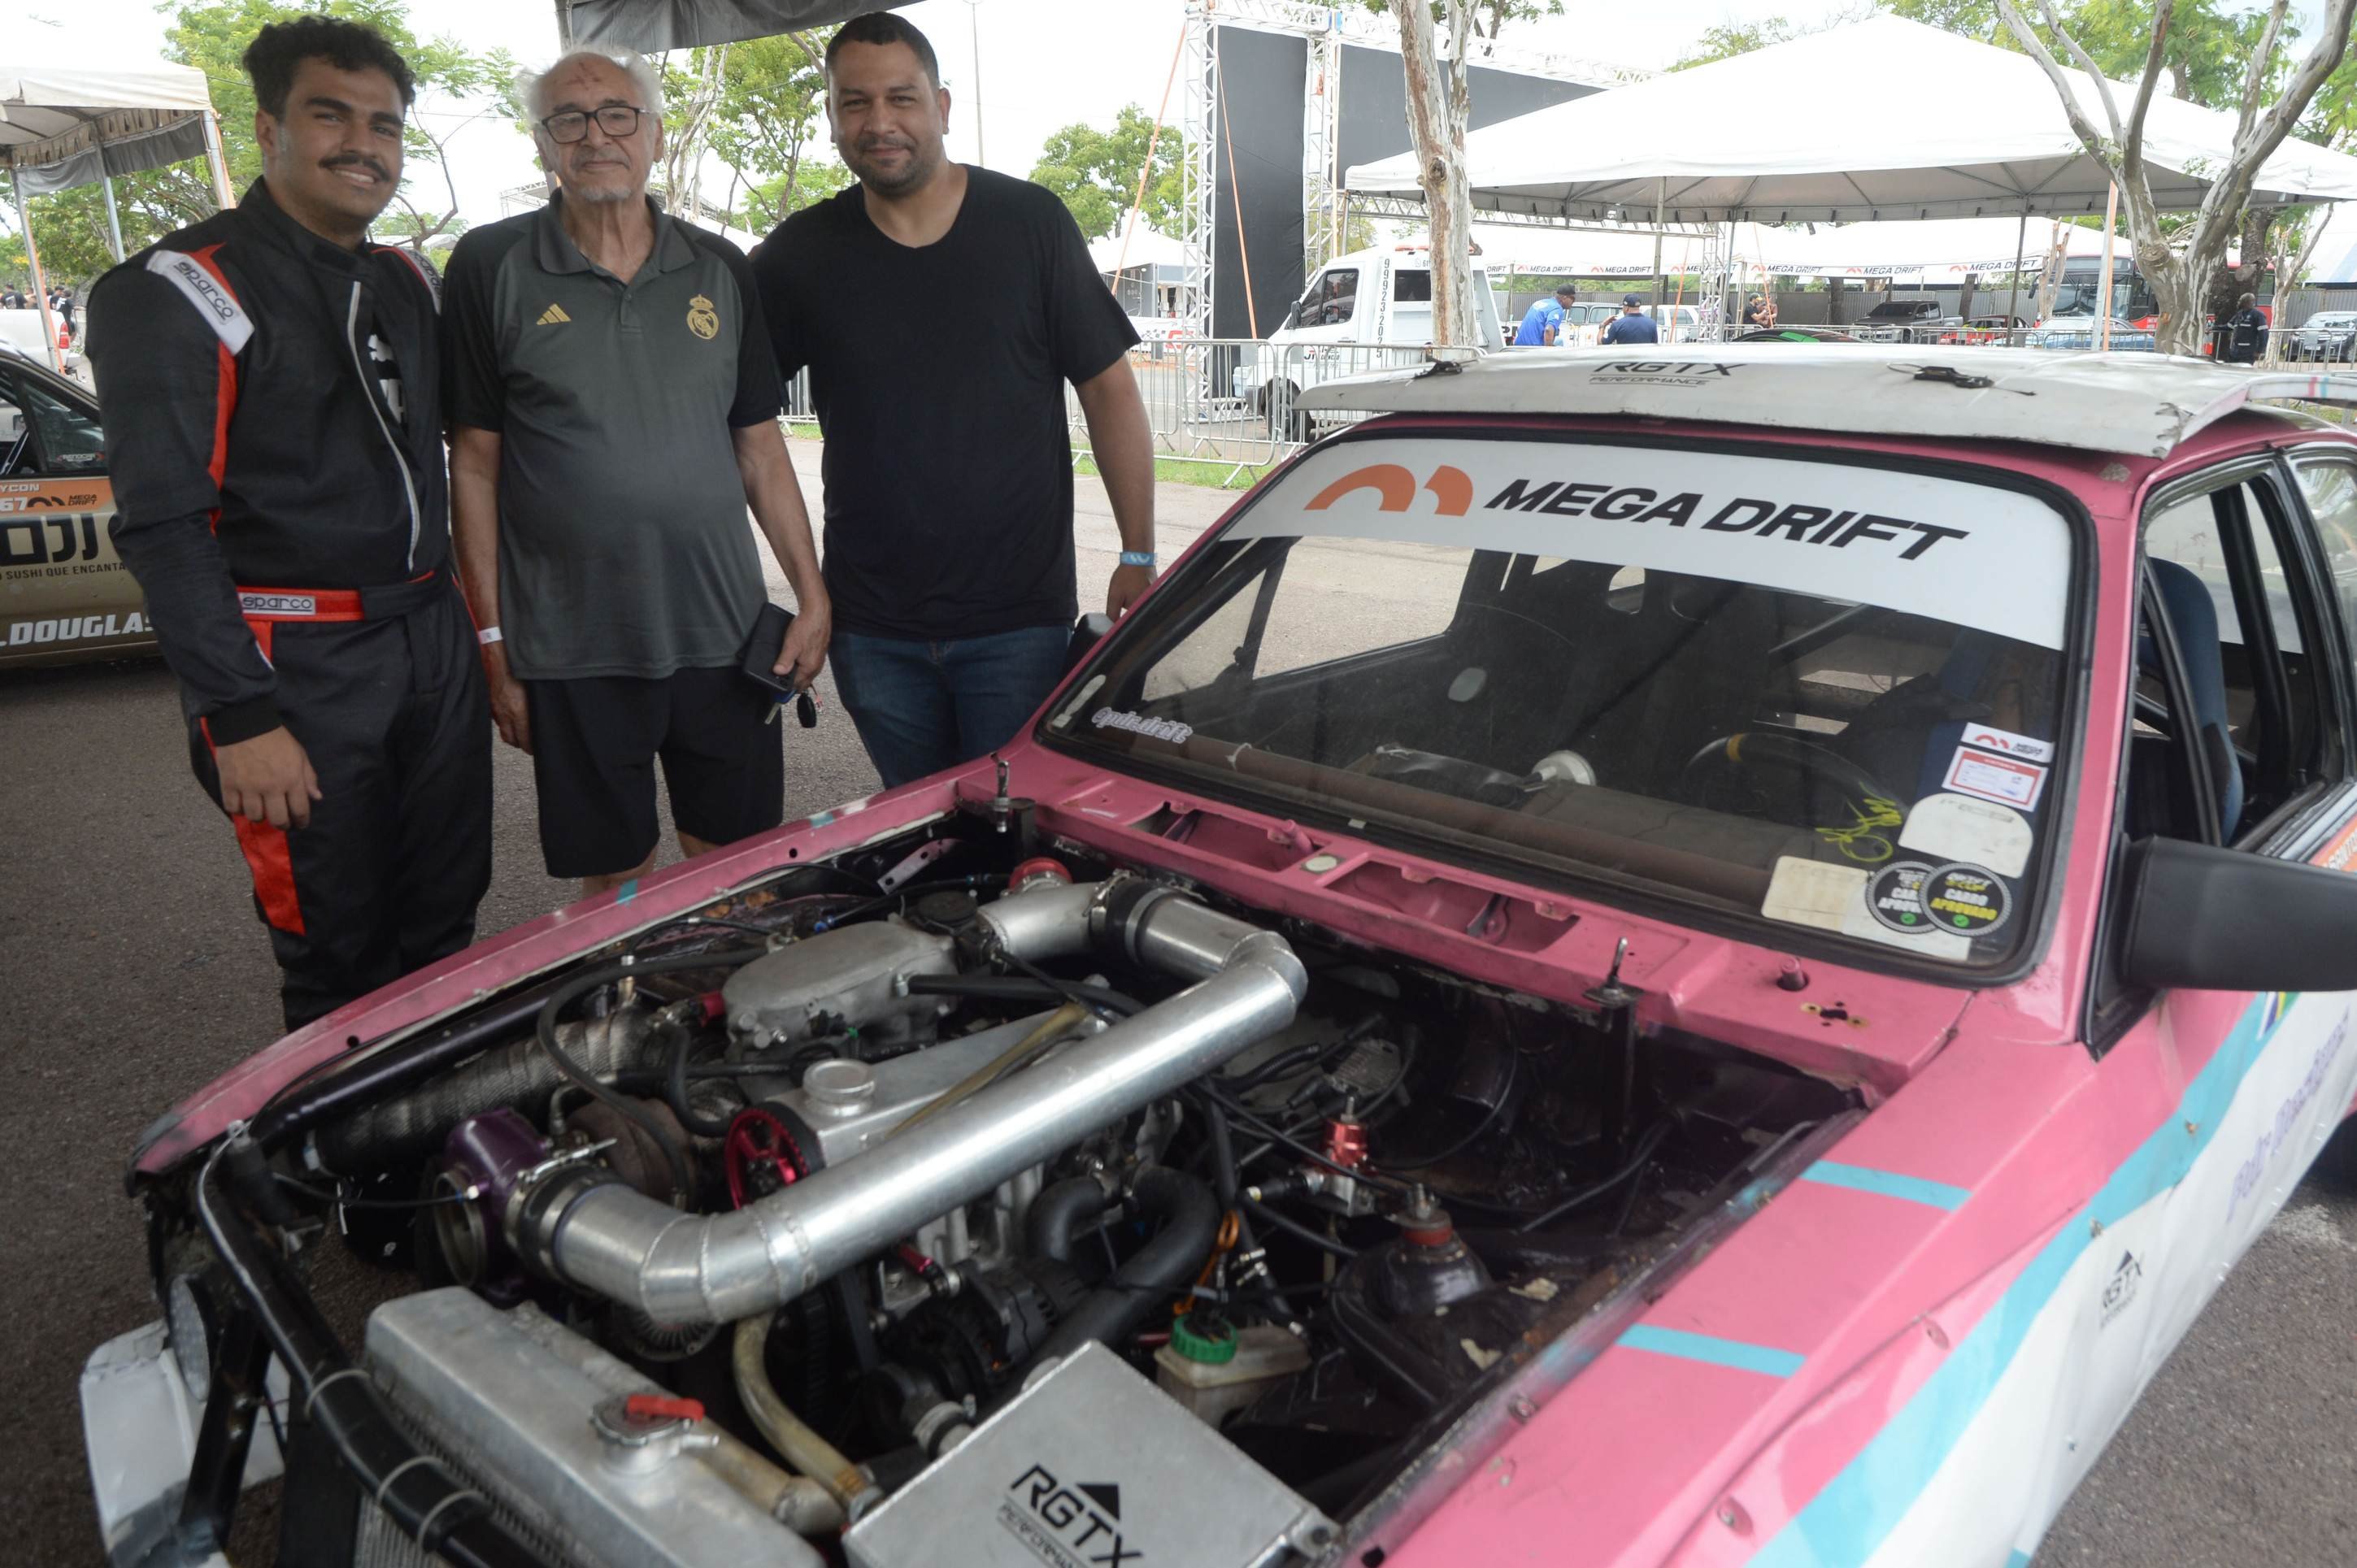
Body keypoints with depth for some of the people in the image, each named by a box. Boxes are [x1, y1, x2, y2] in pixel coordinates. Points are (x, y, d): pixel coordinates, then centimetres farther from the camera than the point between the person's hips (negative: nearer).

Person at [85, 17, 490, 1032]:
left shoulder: (406, 285, 13)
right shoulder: (179, 293, -8)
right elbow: (162, 526, -14)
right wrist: (240, 719, -18)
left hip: (433, 641, 7)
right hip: (299, 665, -6)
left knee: (447, 924, 14)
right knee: (340, 959, 2)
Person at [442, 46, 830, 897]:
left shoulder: (719, 270, 9)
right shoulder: (490, 267, 0)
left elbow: (759, 447, 11)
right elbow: (474, 461, 0)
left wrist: (813, 595, 4)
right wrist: (493, 643, -3)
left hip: (723, 634, 2)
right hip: (569, 651, -2)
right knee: (613, 882, 10)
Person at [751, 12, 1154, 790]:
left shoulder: (1030, 223, -2)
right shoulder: (802, 252, 3)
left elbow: (1109, 388, -1)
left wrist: (1138, 557, -5)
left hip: (1018, 619, -2)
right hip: (872, 628, 3)